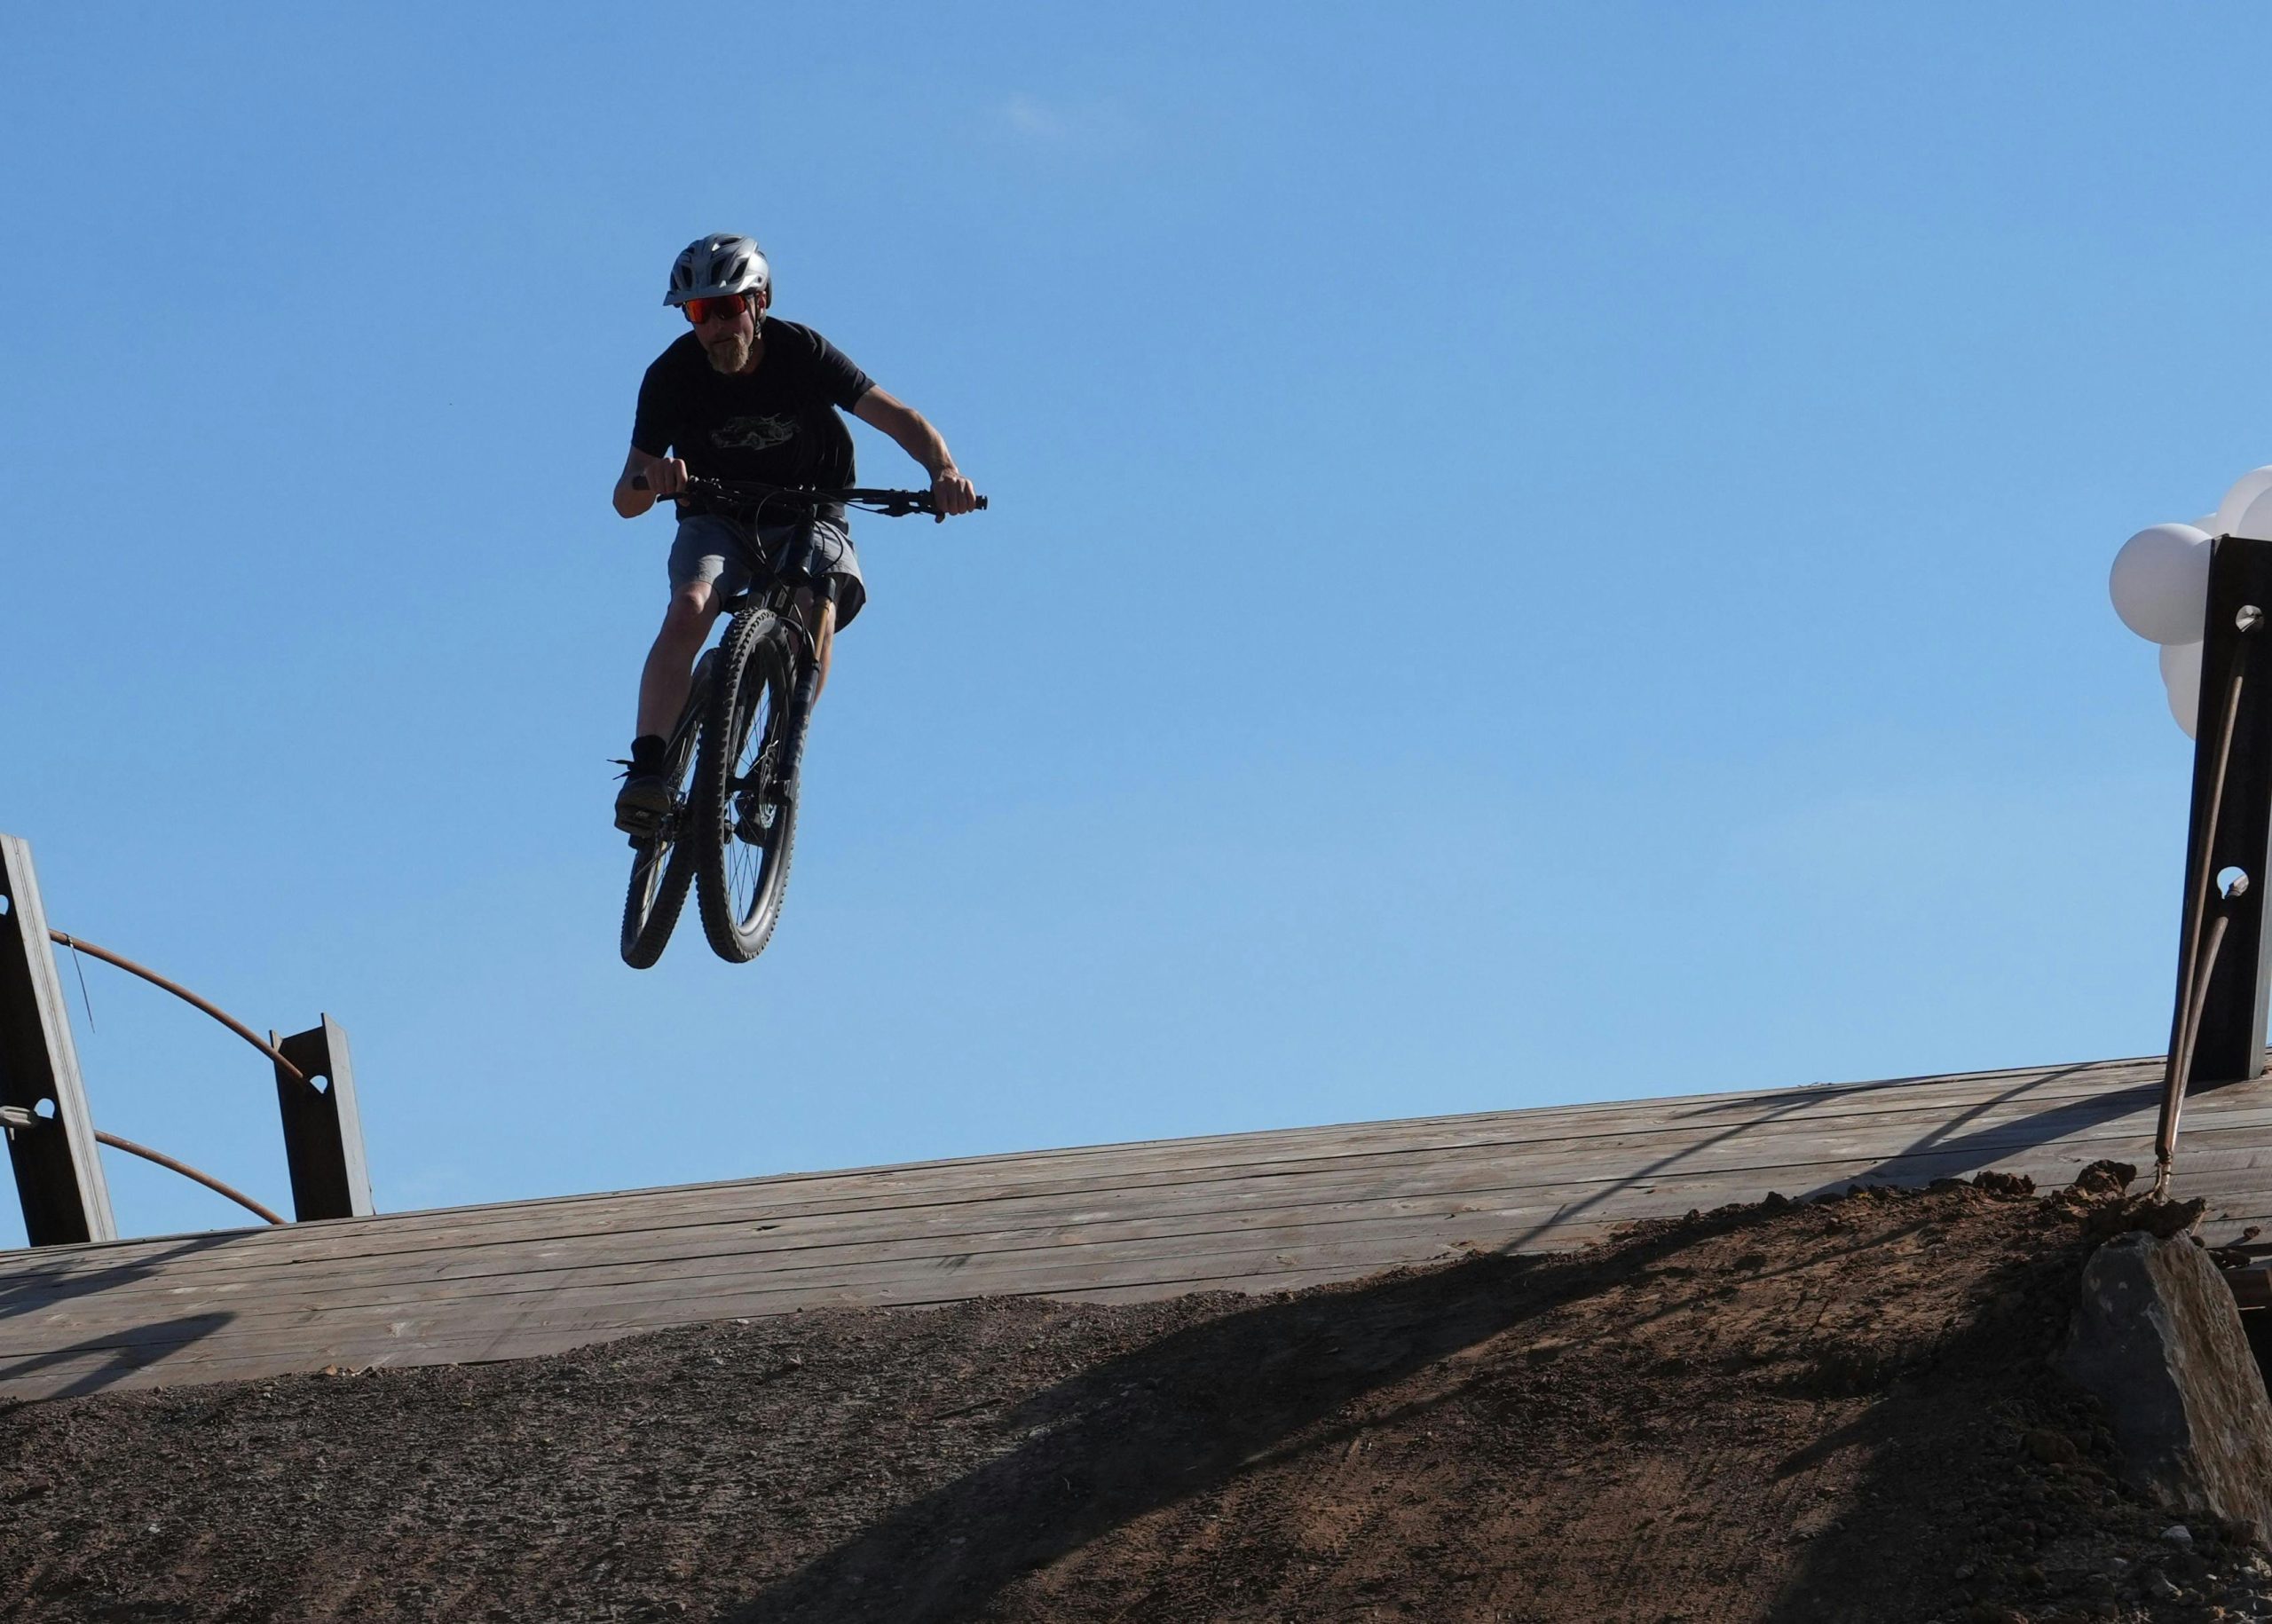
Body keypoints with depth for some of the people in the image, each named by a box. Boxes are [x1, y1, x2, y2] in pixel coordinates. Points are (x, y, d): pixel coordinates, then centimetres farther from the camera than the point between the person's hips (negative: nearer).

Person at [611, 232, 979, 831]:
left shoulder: (803, 353, -18)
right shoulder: (673, 376, -18)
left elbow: (899, 417, -17)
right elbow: (625, 501, -20)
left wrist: (943, 469, -38)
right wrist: (648, 480, -45)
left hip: (805, 517, 0)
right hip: (717, 521, 0)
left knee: (818, 609, -30)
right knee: (690, 610, -29)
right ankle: (647, 772, -35)